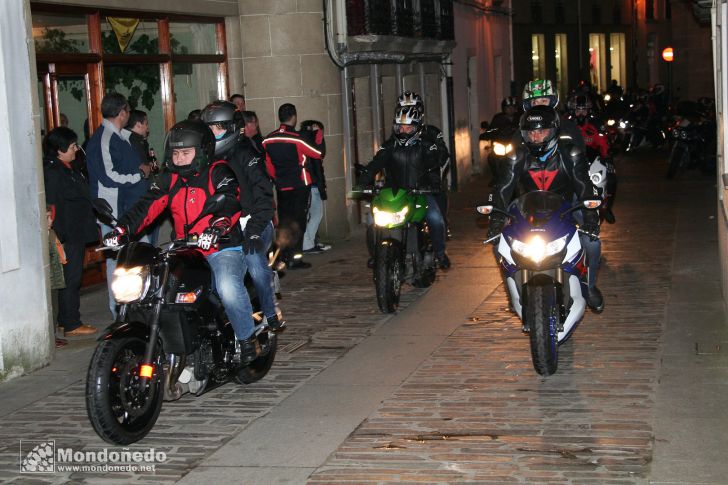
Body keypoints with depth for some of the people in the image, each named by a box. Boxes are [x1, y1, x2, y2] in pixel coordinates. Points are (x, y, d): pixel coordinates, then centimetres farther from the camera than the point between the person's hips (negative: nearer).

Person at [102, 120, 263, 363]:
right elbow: (147, 206, 1)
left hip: (222, 247, -6)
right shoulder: (169, 179, 13)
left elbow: (231, 200, -20)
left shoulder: (217, 172, -3)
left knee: (228, 288, -31)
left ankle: (248, 338, -8)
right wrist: (122, 229, -16)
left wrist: (217, 226, -40)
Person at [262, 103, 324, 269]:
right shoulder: (297, 138, -16)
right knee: (298, 221, -1)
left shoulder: (268, 140, 2)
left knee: (284, 221, 12)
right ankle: (295, 258, -4)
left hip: (281, 187, 5)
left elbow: (268, 165, 10)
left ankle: (284, 256, 15)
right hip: (300, 185, -5)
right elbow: (318, 152, -10)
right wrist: (319, 135, 7)